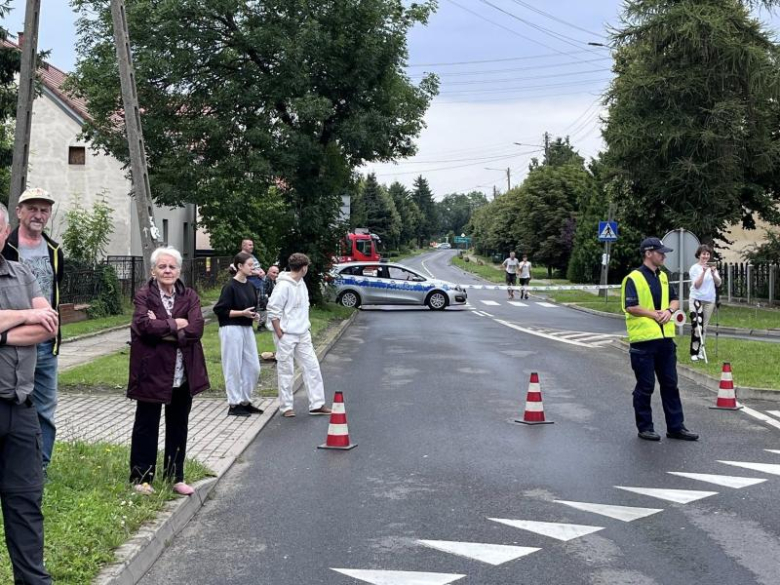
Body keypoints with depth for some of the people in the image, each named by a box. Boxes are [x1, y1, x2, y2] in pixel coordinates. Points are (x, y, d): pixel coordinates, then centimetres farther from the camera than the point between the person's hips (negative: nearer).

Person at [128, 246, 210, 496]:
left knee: (178, 426, 13)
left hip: (183, 374, 4)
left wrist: (161, 329, -18)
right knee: (146, 426, 7)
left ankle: (175, 477, 25)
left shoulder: (189, 296, 3)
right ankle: (141, 478, 17)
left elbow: (196, 329, -12)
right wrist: (175, 324, -16)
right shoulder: (144, 296, -6)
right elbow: (143, 325, -23)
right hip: (152, 372, -4)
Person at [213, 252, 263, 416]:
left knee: (253, 367, 9)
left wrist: (254, 315, 2)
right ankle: (234, 405, 9)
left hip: (247, 329, 8)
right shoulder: (230, 287, -12)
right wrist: (242, 313, -19)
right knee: (233, 368, 0)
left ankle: (245, 401, 21)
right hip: (232, 329, -8)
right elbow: (220, 310, -14)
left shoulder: (250, 286, 10)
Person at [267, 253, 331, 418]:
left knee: (312, 366, 6)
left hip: (303, 335, 8)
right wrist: (280, 335, -15)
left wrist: (306, 326, 11)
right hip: (287, 336, -8)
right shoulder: (283, 286, -16)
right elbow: (273, 311, -16)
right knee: (286, 371, 2)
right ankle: (286, 406, 11)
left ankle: (316, 404, 11)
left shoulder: (301, 284, 10)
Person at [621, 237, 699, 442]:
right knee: (645, 386, 2)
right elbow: (630, 307, -17)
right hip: (643, 339, -7)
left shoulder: (663, 277, 14)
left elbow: (675, 300, 20)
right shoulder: (634, 278, -9)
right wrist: (654, 314, -15)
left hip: (665, 338, 7)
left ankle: (676, 426, 17)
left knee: (670, 384, 10)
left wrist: (669, 310, -1)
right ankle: (645, 427, 12)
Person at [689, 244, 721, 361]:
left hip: (709, 300, 4)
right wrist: (703, 272, -21)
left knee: (704, 327, 8)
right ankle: (694, 353, -12)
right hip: (696, 299, -4)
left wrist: (713, 273, -18)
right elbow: (697, 285, -11)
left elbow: (718, 283, -1)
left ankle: (700, 351, 15)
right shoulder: (694, 268, -4)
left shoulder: (712, 267, 7)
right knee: (696, 326, -16)